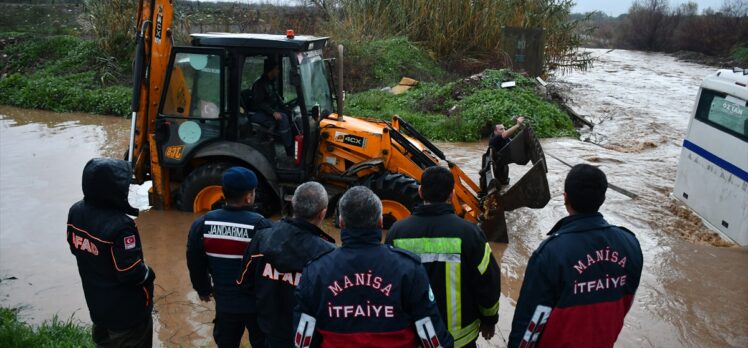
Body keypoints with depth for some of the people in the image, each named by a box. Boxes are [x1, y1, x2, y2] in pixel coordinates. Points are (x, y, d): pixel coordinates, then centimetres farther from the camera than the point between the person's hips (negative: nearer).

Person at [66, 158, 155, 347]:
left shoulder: (76, 211, -9)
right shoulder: (119, 225, -34)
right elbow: (132, 273, -28)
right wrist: (149, 274, -8)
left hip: (96, 302, 7)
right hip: (127, 311, -7)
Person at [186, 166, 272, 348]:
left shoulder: (202, 225, -9)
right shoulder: (261, 227, -23)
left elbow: (195, 264, 3)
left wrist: (203, 289, 20)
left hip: (225, 302, 3)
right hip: (258, 303, -3)